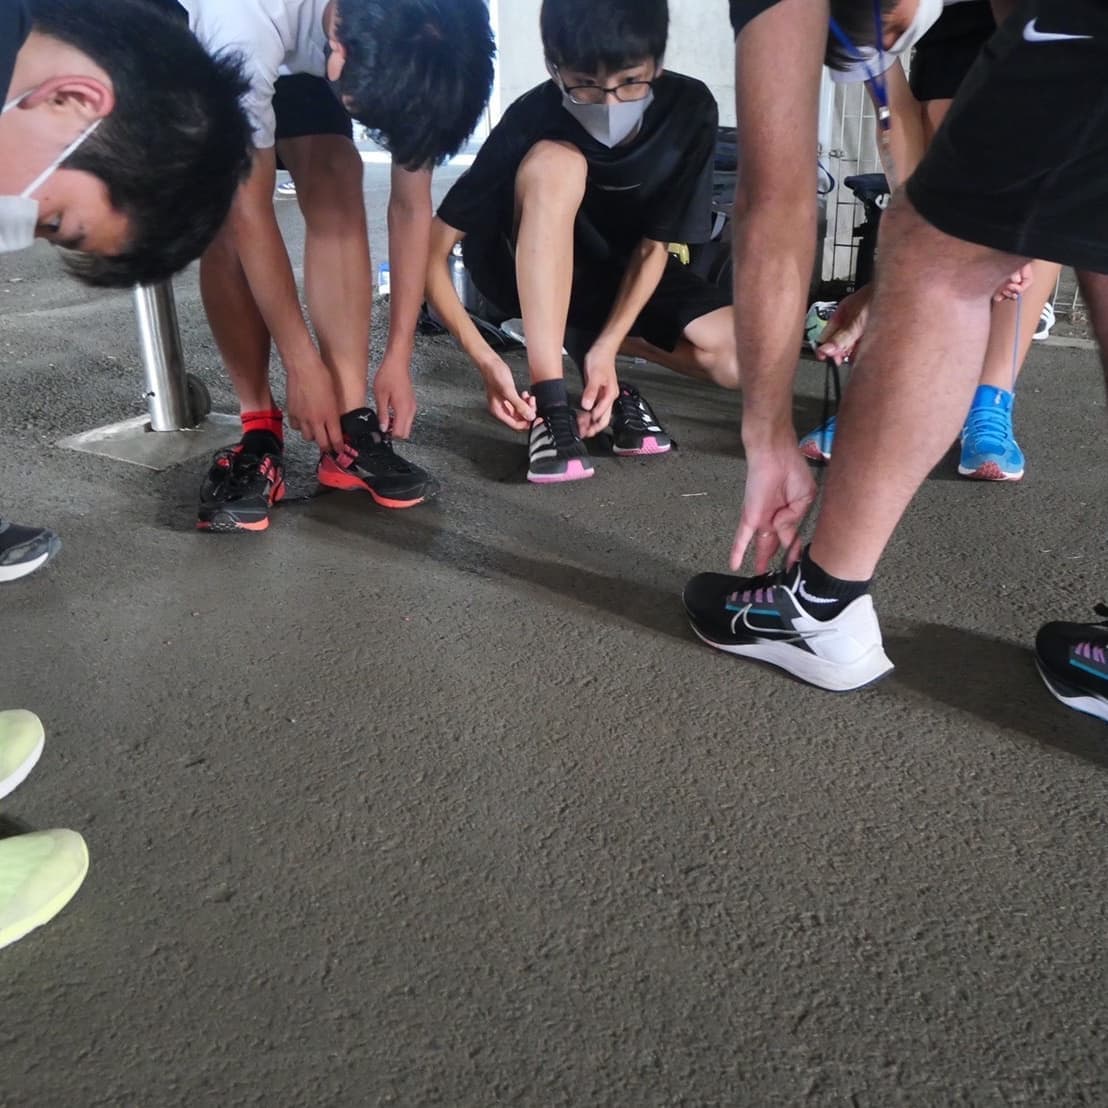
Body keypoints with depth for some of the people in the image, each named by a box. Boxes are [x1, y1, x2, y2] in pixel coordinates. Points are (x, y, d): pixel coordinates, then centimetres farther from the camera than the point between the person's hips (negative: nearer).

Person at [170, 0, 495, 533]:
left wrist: (398, 357, -19)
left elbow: (411, 205, -18)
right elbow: (249, 209, -35)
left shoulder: (418, 49, -28)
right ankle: (260, 431, -14)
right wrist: (303, 365, -31)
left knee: (336, 180, -19)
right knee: (223, 211, -24)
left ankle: (351, 429, -15)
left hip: (298, 57, 3)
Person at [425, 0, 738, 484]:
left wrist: (605, 346, -28)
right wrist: (485, 359, -36)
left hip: (627, 275, 3)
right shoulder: (530, 121, -27)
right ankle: (551, 408, -33)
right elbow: (433, 249, -27)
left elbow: (654, 247, -15)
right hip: (532, 273, -2)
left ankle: (586, 338, 4)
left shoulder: (690, 109, -21)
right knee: (555, 164, -36)